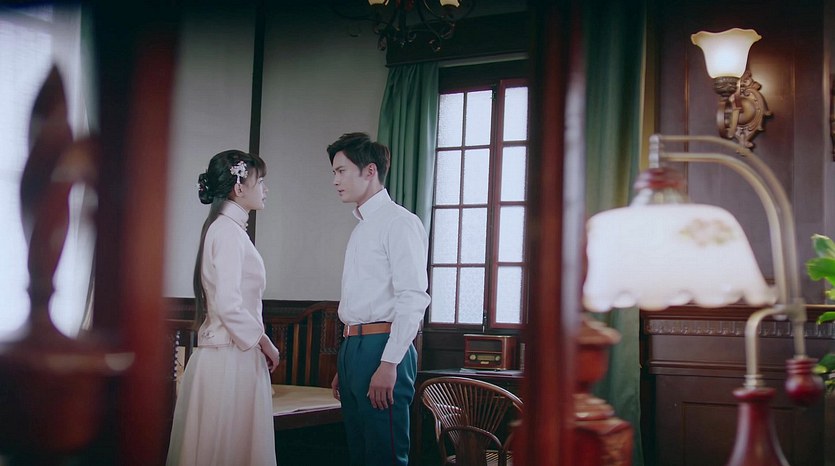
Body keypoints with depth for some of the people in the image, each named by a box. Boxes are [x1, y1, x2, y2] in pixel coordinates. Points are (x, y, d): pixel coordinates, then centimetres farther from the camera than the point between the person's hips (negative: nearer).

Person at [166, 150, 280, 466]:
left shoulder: (226, 228, 14)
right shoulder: (228, 230, -14)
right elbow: (229, 306, -21)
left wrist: (259, 341, 14)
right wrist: (263, 342, -10)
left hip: (230, 353, 9)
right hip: (231, 357, -9)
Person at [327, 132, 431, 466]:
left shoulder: (399, 223, -8)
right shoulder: (361, 228, 19)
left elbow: (413, 299, -17)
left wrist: (388, 363, -22)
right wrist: (344, 367, 19)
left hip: (381, 347, -9)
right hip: (352, 348, 9)